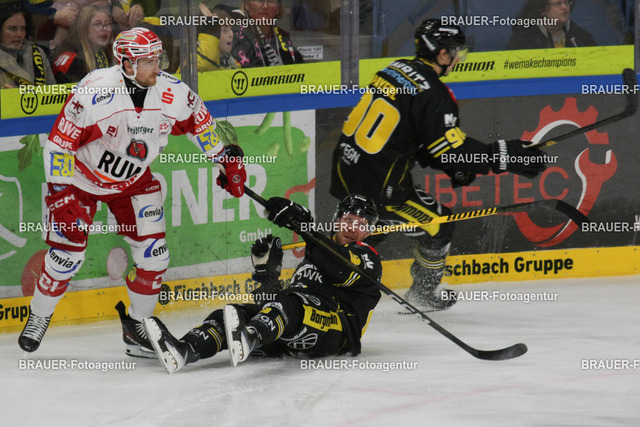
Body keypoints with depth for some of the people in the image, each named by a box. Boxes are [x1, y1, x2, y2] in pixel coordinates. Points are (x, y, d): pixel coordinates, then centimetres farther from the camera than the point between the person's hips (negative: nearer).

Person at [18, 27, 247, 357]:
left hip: (134, 181, 4)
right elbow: (59, 143, -23)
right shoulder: (93, 92, -31)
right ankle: (39, 317, 21)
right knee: (67, 254, -5)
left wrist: (226, 159, 8)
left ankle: (137, 326, 13)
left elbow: (199, 121, 4)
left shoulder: (173, 94, -19)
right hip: (81, 178, -4)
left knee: (153, 253, -6)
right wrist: (61, 194, -25)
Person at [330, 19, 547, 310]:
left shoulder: (395, 70, 11)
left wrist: (455, 166, 17)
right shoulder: (433, 95, -17)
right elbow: (451, 149, -17)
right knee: (438, 227, 9)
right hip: (377, 185, -8)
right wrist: (502, 157, -12)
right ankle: (423, 293, 26)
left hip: (345, 169, 8)